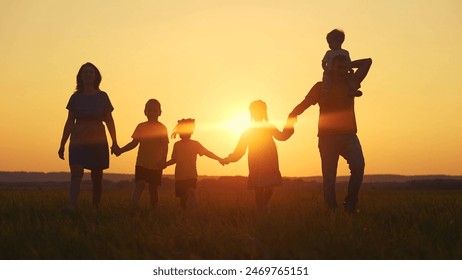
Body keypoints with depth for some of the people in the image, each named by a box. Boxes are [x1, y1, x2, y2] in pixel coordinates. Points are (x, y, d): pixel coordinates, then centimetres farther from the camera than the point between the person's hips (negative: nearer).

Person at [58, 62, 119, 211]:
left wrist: (114, 142, -1)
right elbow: (69, 122, 10)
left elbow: (109, 121, 6)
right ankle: (71, 209, -25)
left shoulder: (102, 96, 6)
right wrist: (62, 144, 7)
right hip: (78, 140, 0)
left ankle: (96, 209, 16)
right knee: (76, 175, -15)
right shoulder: (76, 97, 8)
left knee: (97, 177, 5)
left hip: (97, 140, 0)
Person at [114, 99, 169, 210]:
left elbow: (165, 146, -6)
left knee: (153, 188, 6)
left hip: (156, 165, -1)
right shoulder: (141, 127, 7)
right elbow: (134, 143, 12)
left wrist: (163, 160, -22)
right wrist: (120, 150, 0)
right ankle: (133, 209, -24)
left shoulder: (162, 128, 0)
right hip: (141, 163, 1)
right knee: (139, 185, -16)